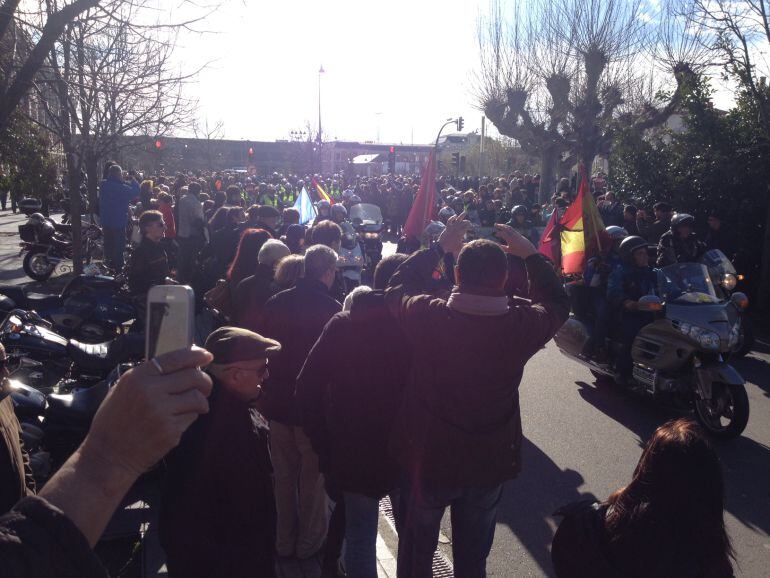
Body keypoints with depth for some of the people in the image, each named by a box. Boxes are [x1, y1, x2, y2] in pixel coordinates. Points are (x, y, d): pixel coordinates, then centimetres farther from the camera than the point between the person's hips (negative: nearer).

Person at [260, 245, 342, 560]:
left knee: (284, 475, 19)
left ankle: (285, 540, 33)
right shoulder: (331, 308, -18)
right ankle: (309, 542, 28)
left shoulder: (275, 303, -4)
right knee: (313, 476, 14)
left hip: (278, 403, 4)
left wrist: (269, 392, 15)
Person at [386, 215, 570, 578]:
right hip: (489, 465, 1)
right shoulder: (521, 325, -20)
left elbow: (398, 285, 0)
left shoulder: (425, 316, -24)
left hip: (427, 461, -1)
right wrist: (530, 254, 9)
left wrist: (439, 247, 5)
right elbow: (557, 303, 4)